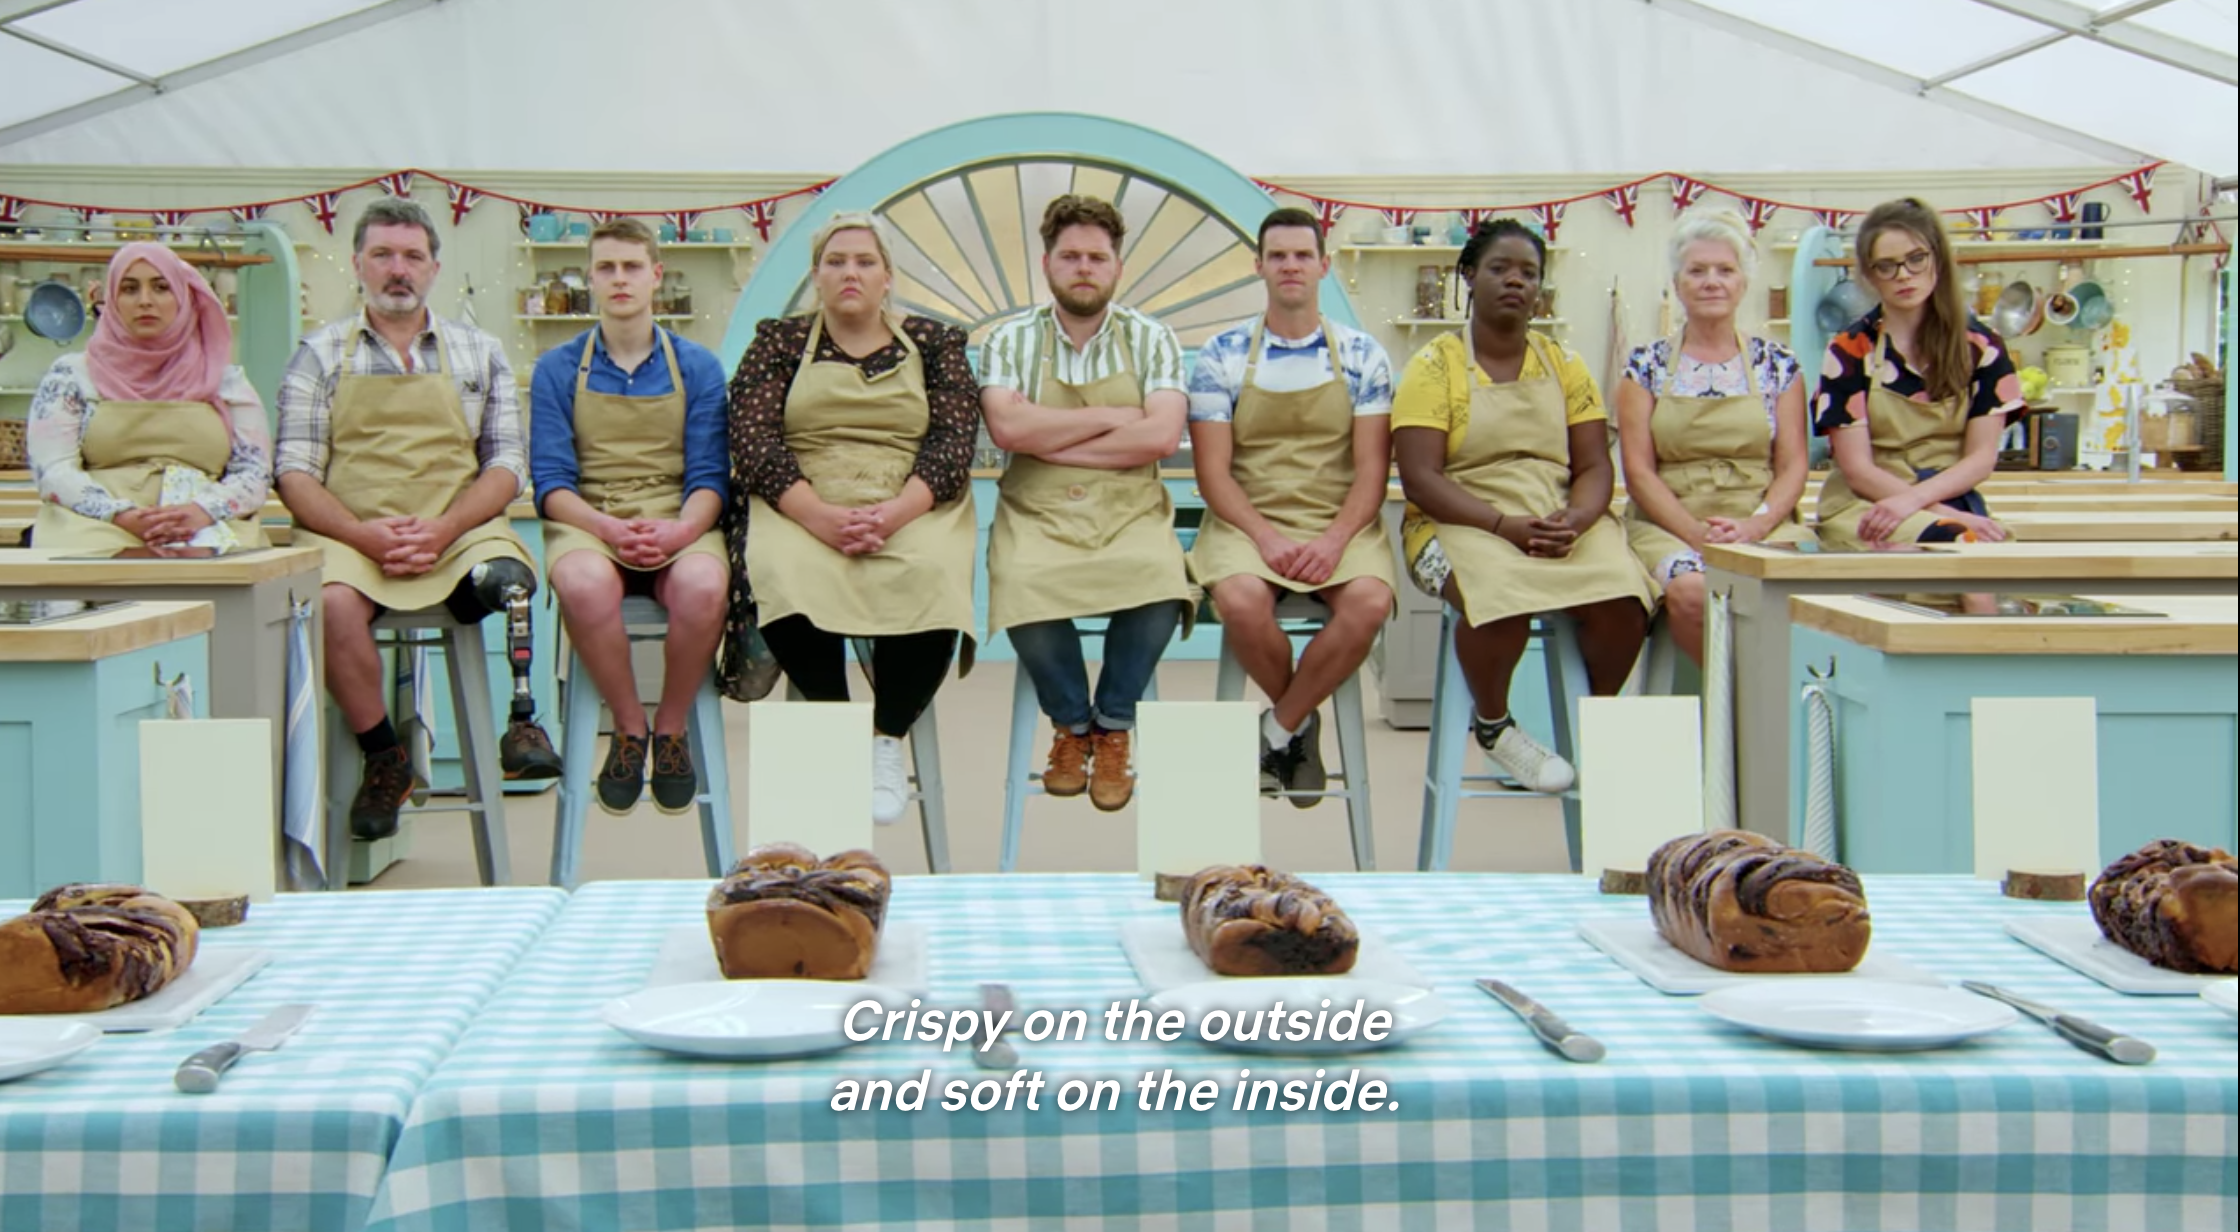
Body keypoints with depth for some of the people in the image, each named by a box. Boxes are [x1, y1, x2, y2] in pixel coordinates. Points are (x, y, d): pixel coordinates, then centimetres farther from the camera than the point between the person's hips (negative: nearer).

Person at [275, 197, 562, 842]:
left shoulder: (479, 353, 15)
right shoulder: (321, 352, 12)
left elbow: (507, 464, 8)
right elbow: (295, 473, 4)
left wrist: (443, 528, -11)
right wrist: (365, 534, -14)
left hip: (458, 531, 0)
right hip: (348, 535, 0)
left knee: (508, 574, -34)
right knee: (333, 602, -33)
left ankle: (523, 722, -23)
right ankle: (383, 756, -15)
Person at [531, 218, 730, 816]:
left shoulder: (698, 367, 10)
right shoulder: (558, 369, 8)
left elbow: (709, 475, 3)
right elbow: (552, 480, 0)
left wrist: (682, 529, -19)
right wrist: (607, 527, -19)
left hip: (678, 523, 0)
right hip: (588, 521, 0)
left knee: (703, 587, -35)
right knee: (584, 586, -37)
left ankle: (671, 729, -9)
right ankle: (629, 728, -11)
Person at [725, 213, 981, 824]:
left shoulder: (933, 343, 14)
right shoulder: (780, 342, 13)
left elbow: (953, 442, 1)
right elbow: (753, 442, 0)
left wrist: (893, 514, -18)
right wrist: (821, 517, -18)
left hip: (912, 511, 0)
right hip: (804, 511, 0)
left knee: (932, 574, -34)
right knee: (786, 573, -35)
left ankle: (887, 742, -16)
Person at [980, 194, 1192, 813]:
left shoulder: (1151, 340, 6)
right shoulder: (1010, 340, 5)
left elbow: (1161, 437, -10)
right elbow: (1007, 427, -12)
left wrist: (1051, 442, -11)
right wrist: (1114, 418, -9)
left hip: (1130, 512, 0)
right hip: (1037, 514, 0)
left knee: (1159, 585, -32)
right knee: (1025, 595, -32)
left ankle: (1113, 727, -3)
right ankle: (1070, 725, 0)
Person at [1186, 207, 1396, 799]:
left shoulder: (1362, 356, 6)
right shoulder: (1223, 354, 3)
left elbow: (1372, 467, 1)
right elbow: (1213, 470, -1)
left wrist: (1334, 540, -16)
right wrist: (1266, 536, -16)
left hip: (1341, 522, 1)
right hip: (1247, 519, -1)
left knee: (1369, 602, -31)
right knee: (1240, 602, -33)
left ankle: (1279, 728, -8)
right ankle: (1300, 720, -2)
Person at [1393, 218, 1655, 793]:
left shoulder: (1565, 365, 13)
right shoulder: (1435, 365, 1)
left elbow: (1595, 468, 7)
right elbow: (1420, 479, -9)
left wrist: (1574, 520, -16)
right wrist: (1506, 525, -21)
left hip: (1566, 520, 3)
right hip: (1462, 523, -3)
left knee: (1623, 597, -28)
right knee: (1503, 598, -37)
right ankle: (1493, 726, -5)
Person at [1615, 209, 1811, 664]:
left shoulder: (1778, 365, 11)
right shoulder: (1647, 366, 8)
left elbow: (1793, 464, 7)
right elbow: (1639, 470, 1)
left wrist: (1756, 525, -12)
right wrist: (1696, 532, -13)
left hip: (1763, 521, 1)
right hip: (1668, 525, 0)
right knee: (1690, 591, -34)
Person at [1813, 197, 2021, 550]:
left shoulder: (1980, 347, 7)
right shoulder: (1849, 351, 0)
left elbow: (1982, 458, 2)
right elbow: (1858, 469, -5)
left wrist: (1913, 498, -17)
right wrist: (1946, 515, -17)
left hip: (1955, 501, 3)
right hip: (1864, 508, -3)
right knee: (1947, 543, -36)